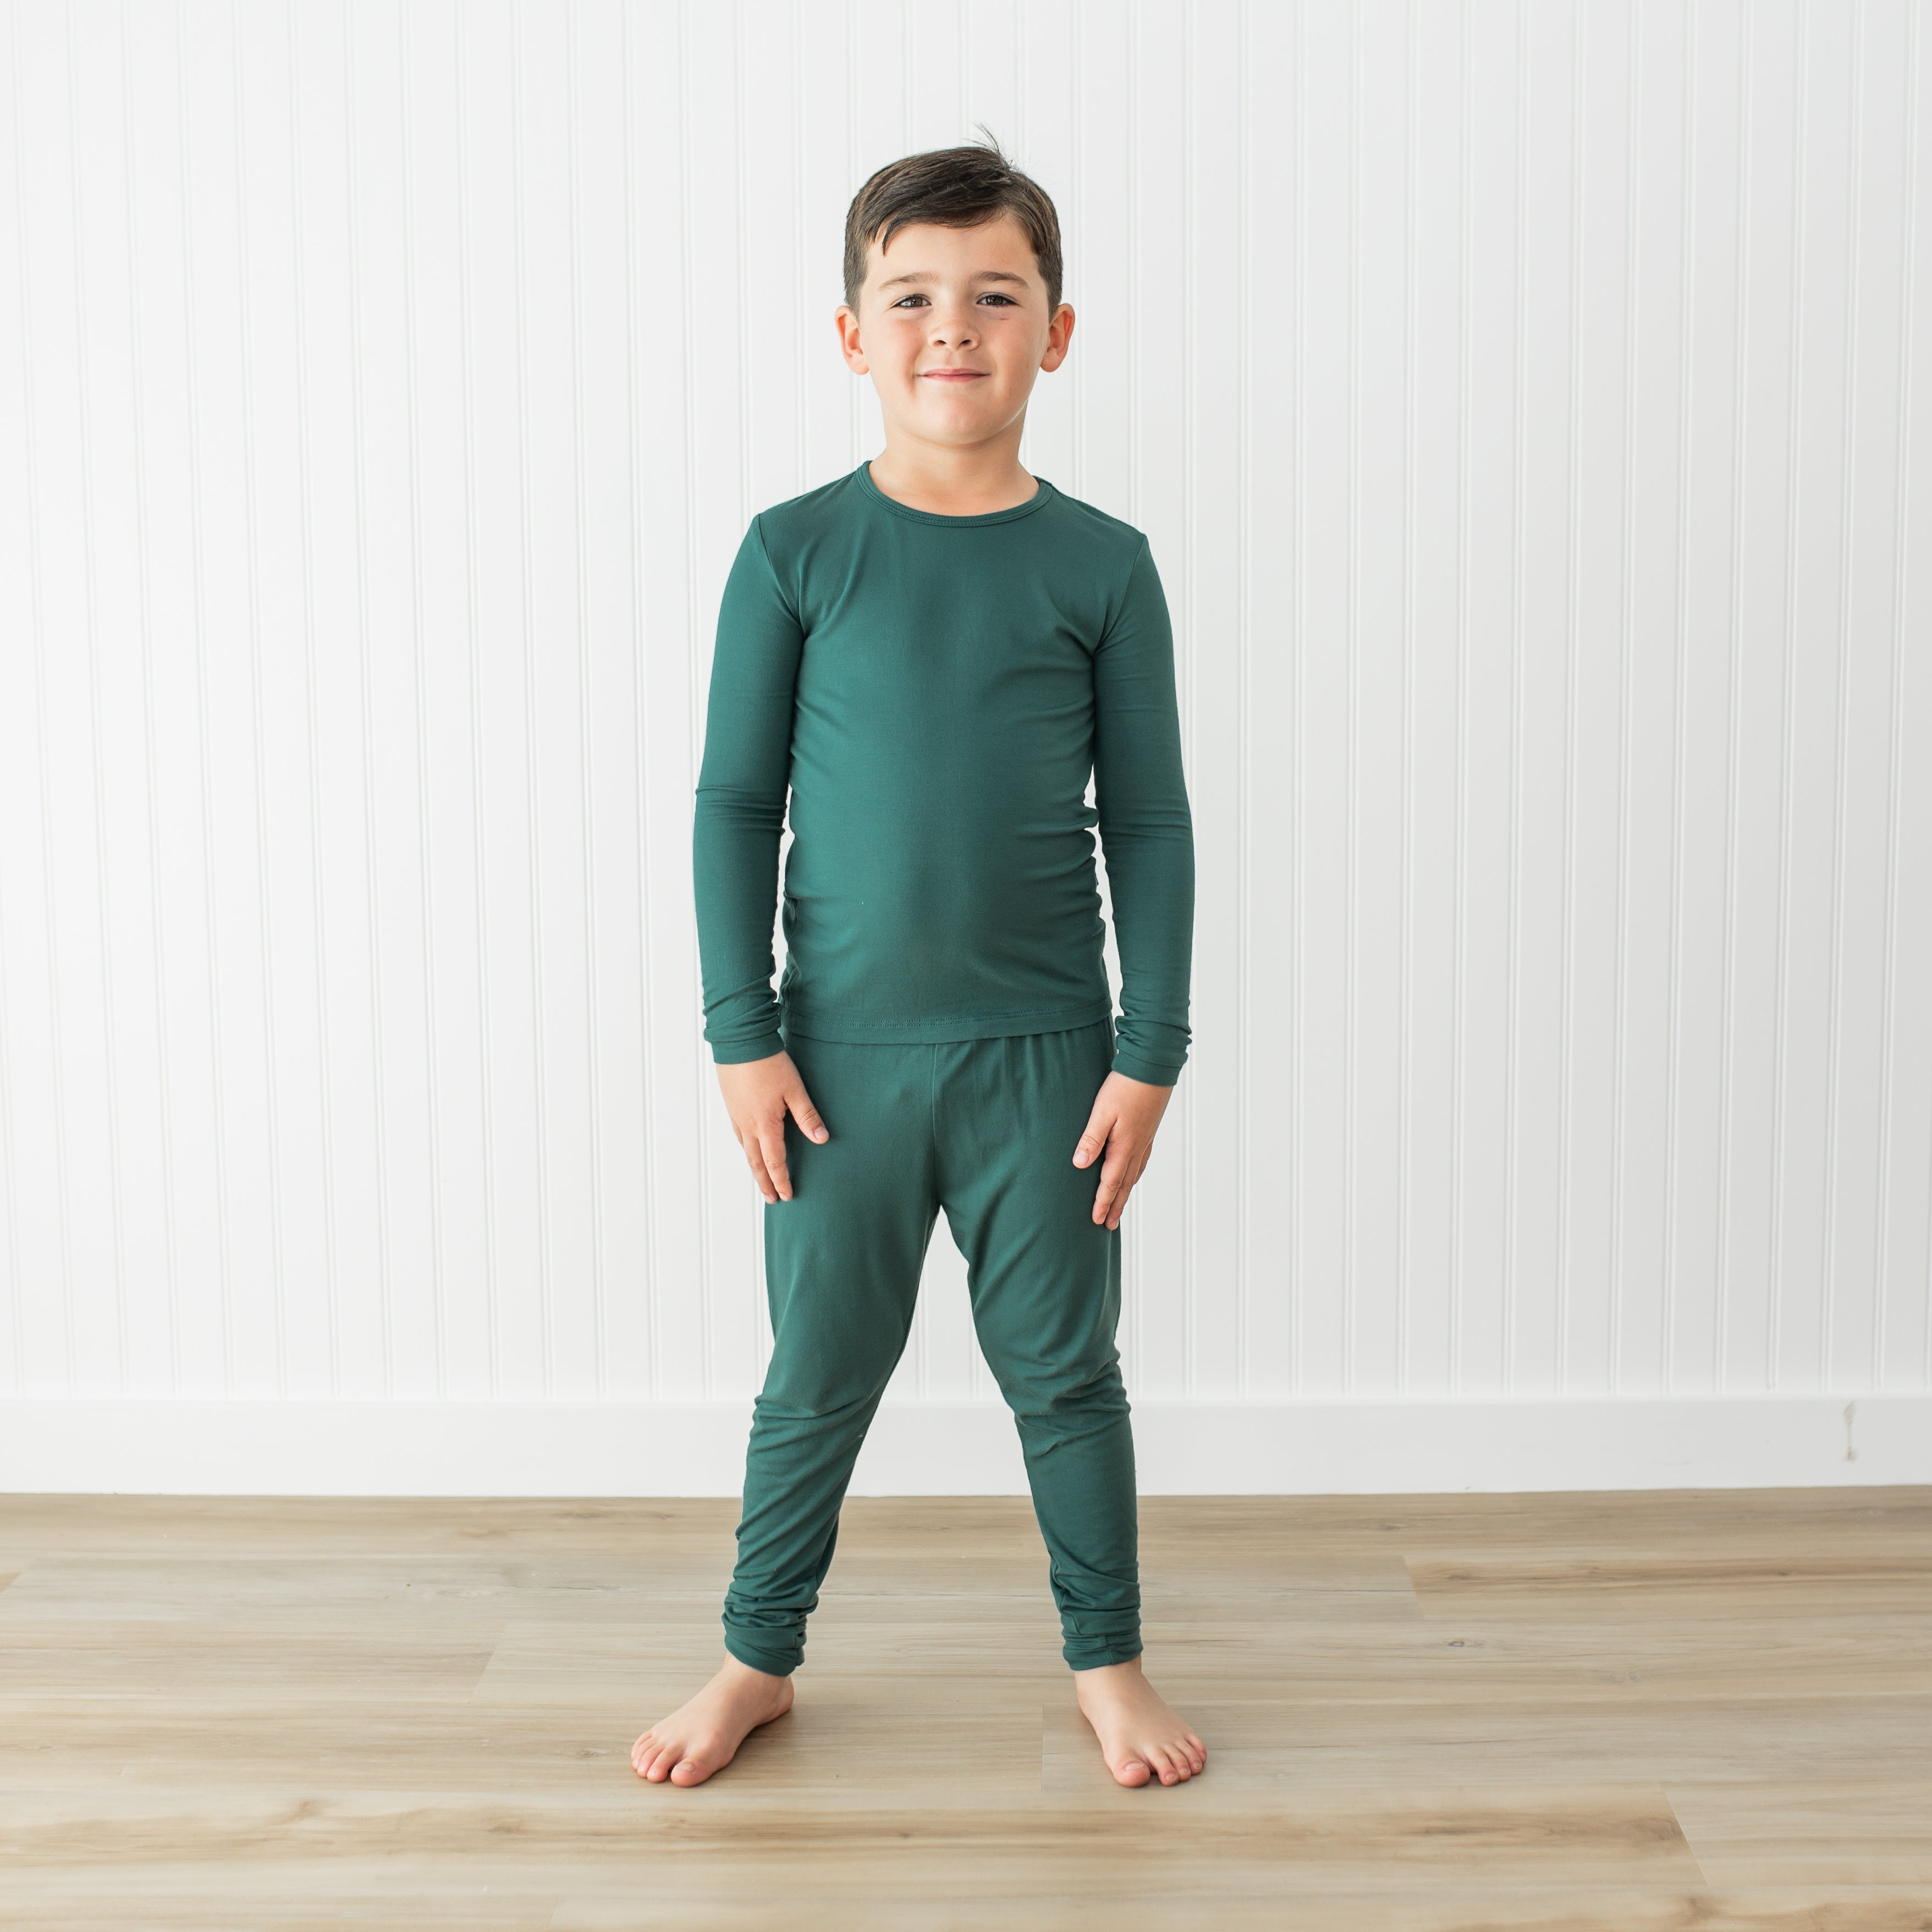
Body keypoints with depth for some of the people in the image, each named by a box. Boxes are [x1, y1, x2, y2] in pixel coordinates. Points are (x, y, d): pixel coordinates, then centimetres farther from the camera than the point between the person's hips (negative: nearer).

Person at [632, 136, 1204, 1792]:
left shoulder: (1100, 565, -2)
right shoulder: (794, 553, -3)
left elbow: (1151, 824, 1)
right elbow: (734, 802, 0)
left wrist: (1150, 1052, -2)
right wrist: (743, 1034, -4)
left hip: (1044, 1050, 0)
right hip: (841, 1051, 0)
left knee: (1063, 1367, 12)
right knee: (818, 1375, 12)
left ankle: (1107, 1659, 32)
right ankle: (759, 1657, 33)